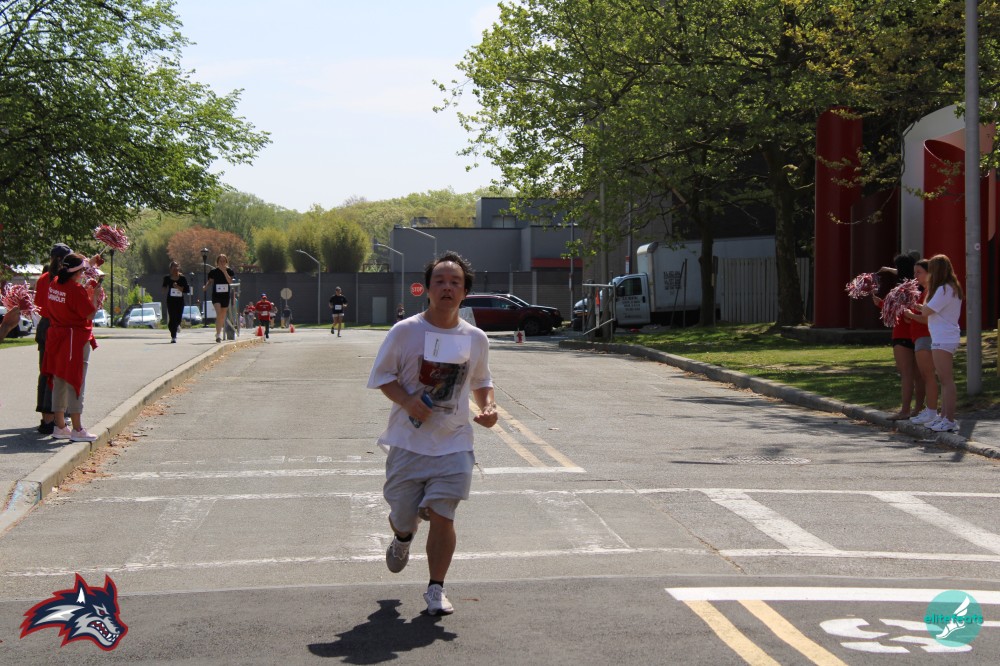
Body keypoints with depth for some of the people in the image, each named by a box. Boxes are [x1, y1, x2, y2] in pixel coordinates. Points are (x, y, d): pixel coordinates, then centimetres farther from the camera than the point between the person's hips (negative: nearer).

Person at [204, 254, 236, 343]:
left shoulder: (229, 271, 1)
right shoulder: (213, 271, 0)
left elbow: (230, 281, -13)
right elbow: (210, 281, 10)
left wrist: (224, 271, -18)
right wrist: (205, 287, -9)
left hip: (225, 295, 2)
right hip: (216, 295, -2)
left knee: (223, 315, 12)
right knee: (218, 313, -20)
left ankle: (219, 332, 30)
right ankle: (218, 334, -24)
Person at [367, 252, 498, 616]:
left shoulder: (475, 338, 4)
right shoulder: (405, 332, -5)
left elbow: (481, 381, 19)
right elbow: (383, 375, 1)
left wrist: (488, 406, -1)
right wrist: (407, 401, -17)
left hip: (453, 443, 1)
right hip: (408, 440, -1)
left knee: (442, 515, -11)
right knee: (403, 514, 8)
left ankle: (436, 589, 3)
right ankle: (402, 539, 47)